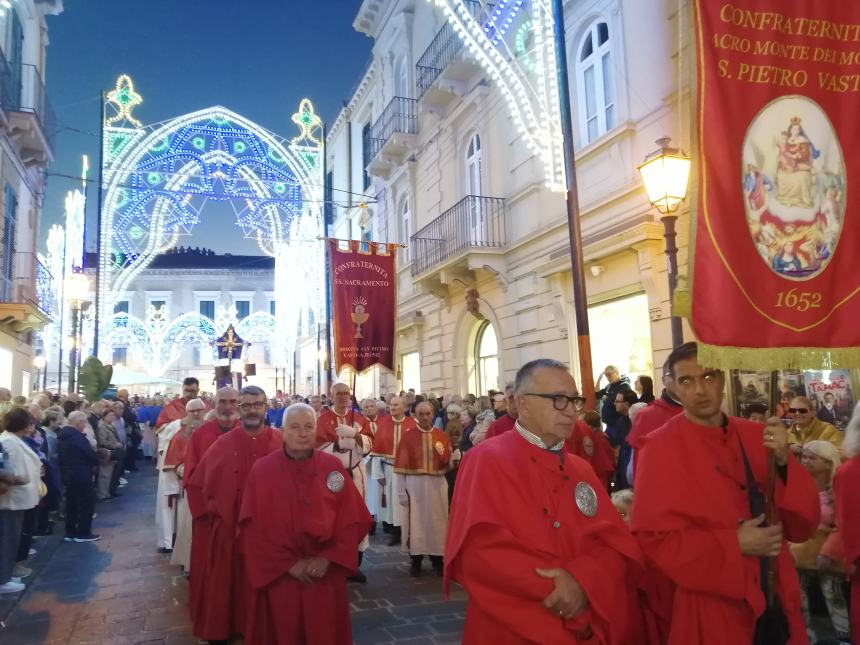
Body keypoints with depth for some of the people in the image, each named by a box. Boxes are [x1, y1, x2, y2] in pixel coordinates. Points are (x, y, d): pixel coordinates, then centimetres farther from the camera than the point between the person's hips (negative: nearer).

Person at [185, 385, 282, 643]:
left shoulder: (281, 444, -4)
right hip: (229, 528, 0)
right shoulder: (223, 445, -2)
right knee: (227, 584, 8)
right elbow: (195, 484, 6)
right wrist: (212, 510, 1)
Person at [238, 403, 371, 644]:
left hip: (326, 575, 1)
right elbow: (253, 527, -7)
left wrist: (328, 558, -11)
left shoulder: (333, 467, -2)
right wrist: (287, 563, -11)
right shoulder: (261, 470, -6)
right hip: (278, 577, -1)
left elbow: (353, 519, -2)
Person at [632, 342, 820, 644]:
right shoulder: (659, 448, -13)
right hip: (711, 609, -4)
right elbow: (655, 539, -13)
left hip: (775, 599, 4)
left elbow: (802, 524, -1)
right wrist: (734, 545, -19)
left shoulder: (757, 436, 0)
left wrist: (783, 462, -17)